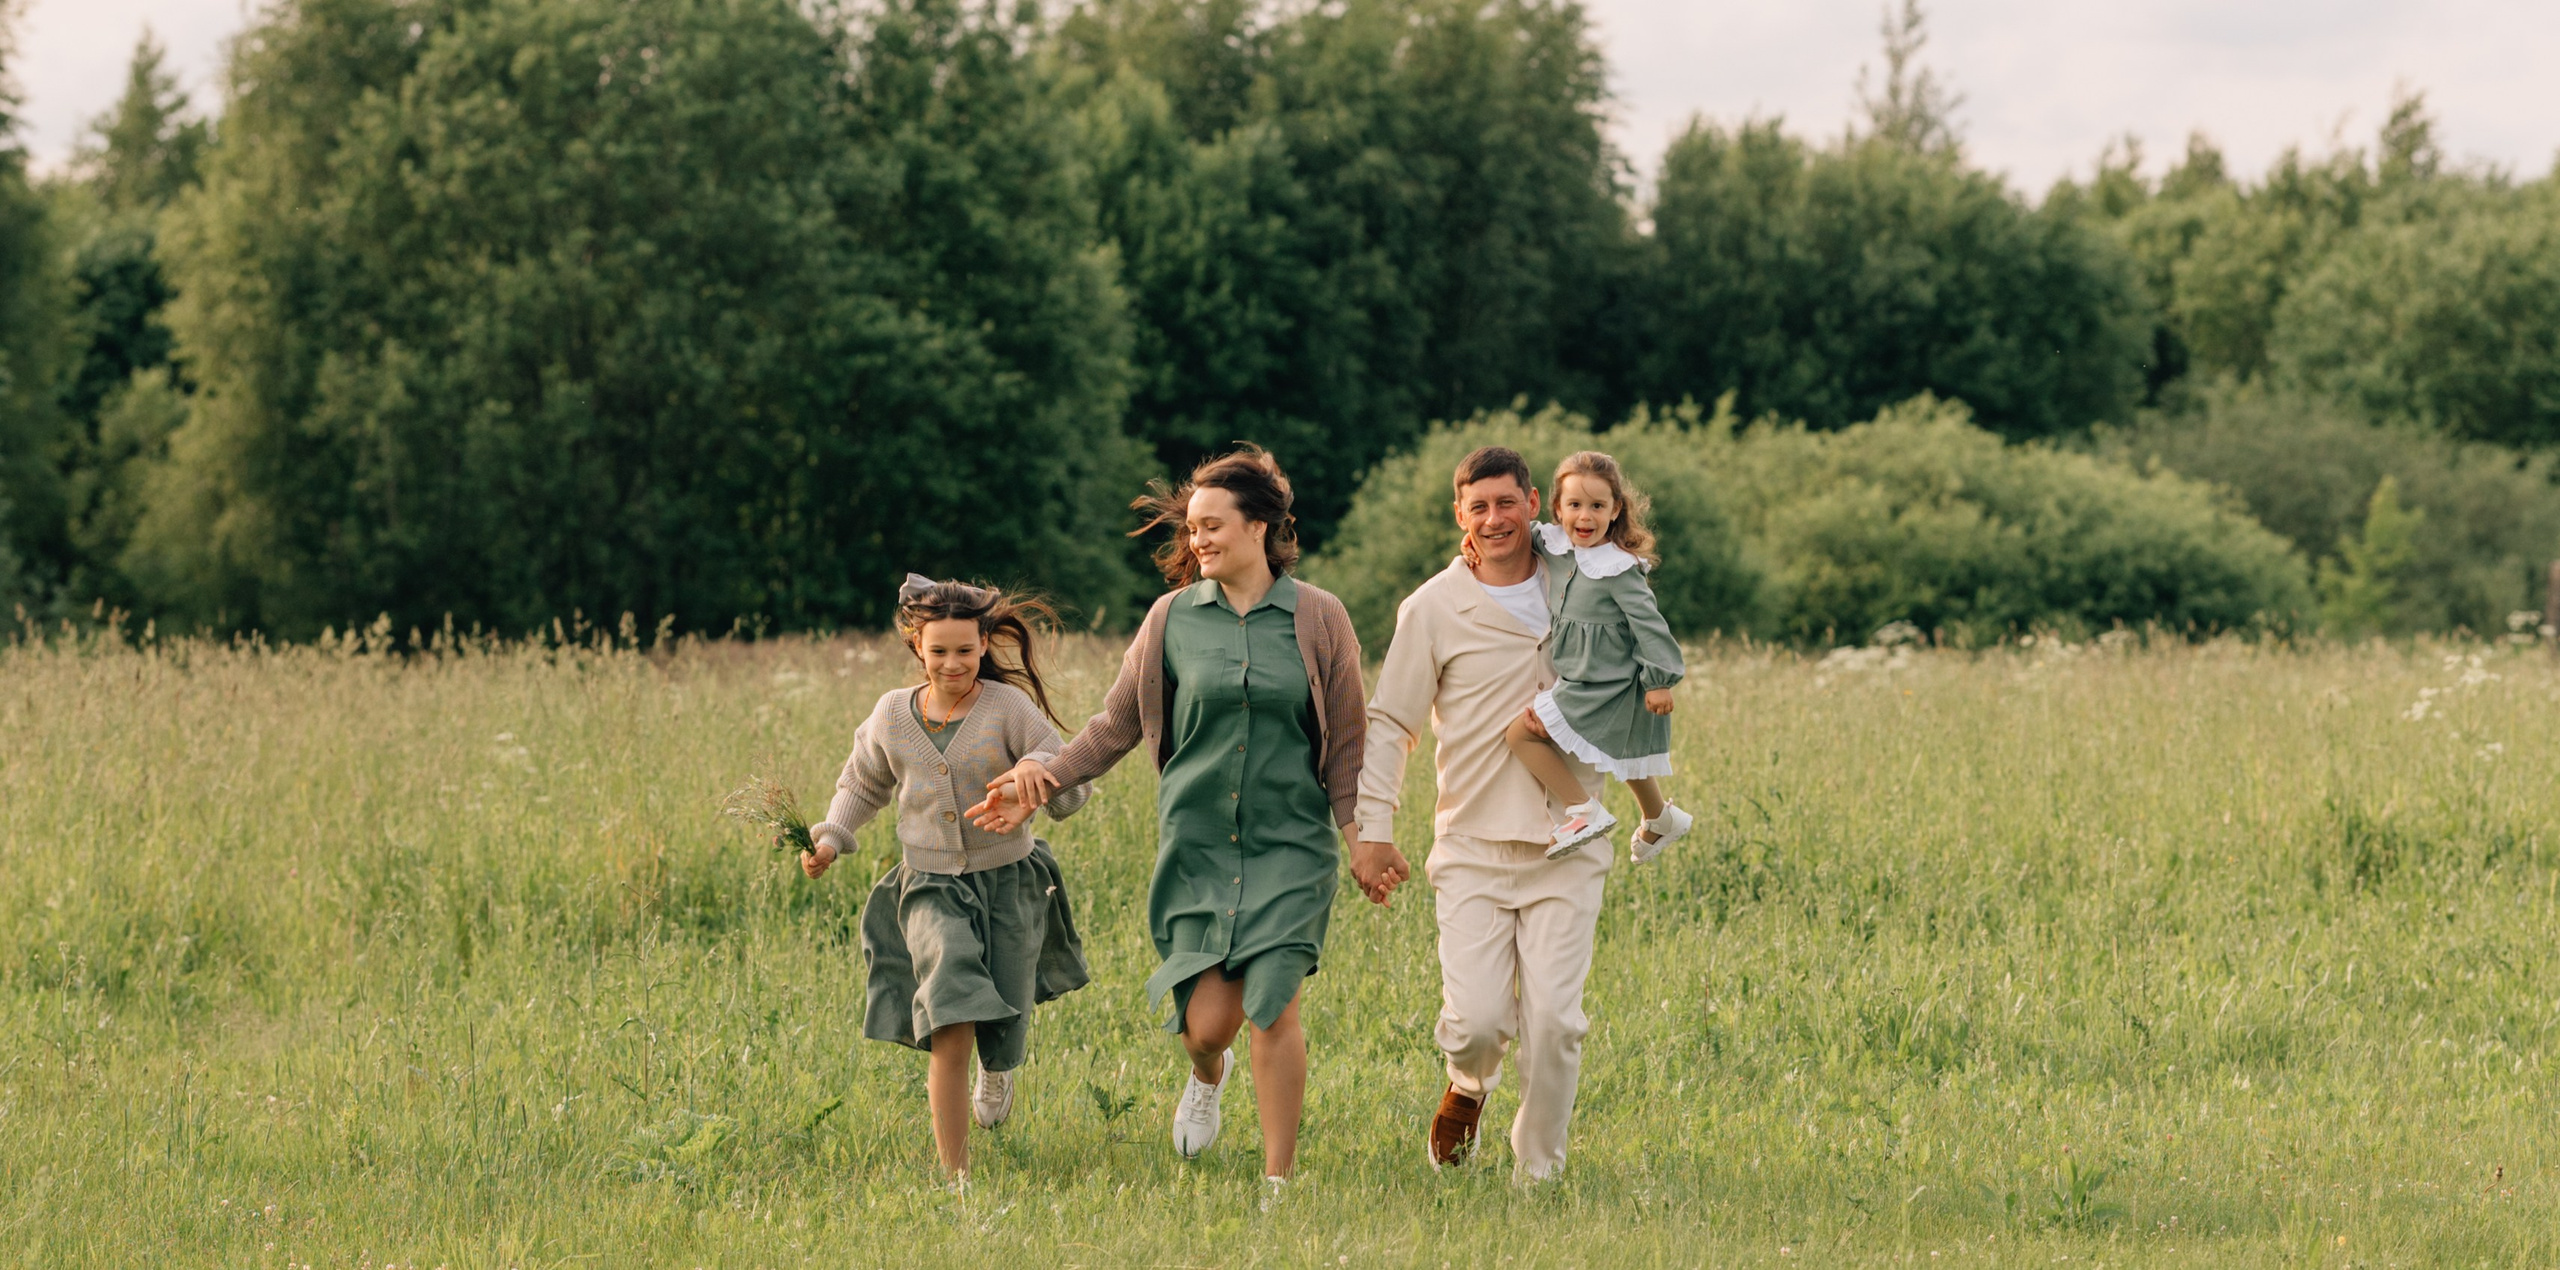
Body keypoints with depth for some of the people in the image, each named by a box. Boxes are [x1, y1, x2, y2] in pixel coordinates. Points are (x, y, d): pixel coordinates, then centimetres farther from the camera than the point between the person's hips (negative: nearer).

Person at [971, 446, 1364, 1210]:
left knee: (1273, 1010, -12)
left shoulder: (1316, 619, 1)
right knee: (1208, 1019, -4)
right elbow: (1118, 724, 9)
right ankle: (1207, 1076, 35)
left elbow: (1347, 744, 6)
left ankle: (1280, 1180, 1)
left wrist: (1362, 836, -1)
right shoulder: (1173, 618, 4)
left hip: (1288, 845, -1)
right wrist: (1045, 775, -5)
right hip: (1197, 841, 1)